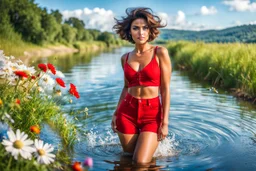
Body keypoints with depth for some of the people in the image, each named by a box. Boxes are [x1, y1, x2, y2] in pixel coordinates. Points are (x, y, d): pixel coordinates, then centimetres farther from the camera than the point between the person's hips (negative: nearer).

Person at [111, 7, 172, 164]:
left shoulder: (160, 53, -7)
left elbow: (166, 89, -7)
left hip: (152, 114, -3)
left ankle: (154, 145, 28)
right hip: (127, 112, 4)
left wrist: (165, 122, -9)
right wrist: (116, 113, 10)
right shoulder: (126, 57, 5)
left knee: (141, 163, -6)